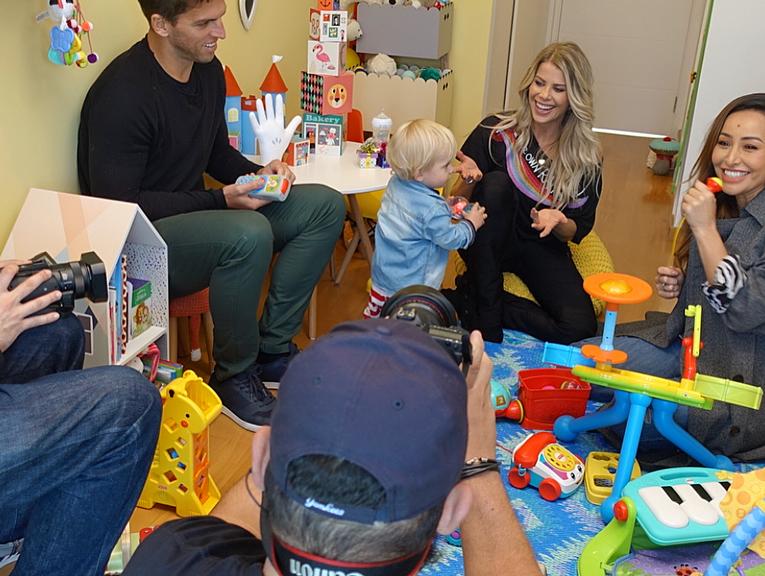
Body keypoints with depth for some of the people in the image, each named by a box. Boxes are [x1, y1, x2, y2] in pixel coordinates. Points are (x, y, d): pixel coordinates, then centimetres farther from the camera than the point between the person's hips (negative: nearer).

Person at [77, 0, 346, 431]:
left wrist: (259, 173, -3)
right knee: (249, 233, -37)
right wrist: (221, 200, -23)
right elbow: (118, 207, -21)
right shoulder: (121, 95, -21)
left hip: (199, 214, 9)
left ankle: (272, 348, -2)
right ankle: (234, 376, -13)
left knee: (325, 205, -2)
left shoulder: (208, 69, 4)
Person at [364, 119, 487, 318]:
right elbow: (451, 239, -15)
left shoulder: (396, 183, -2)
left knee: (374, 314, 21)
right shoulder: (432, 210, -27)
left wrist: (446, 206, 9)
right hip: (410, 286, -9)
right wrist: (471, 224, 2)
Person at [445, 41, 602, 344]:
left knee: (579, 326, -22)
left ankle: (468, 301, -8)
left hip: (543, 249, 2)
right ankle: (487, 311, -24)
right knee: (496, 182, -31)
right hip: (486, 243, -1)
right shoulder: (496, 130, -12)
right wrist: (468, 181, -31)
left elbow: (578, 231, -1)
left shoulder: (586, 157, -7)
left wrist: (558, 222, -24)